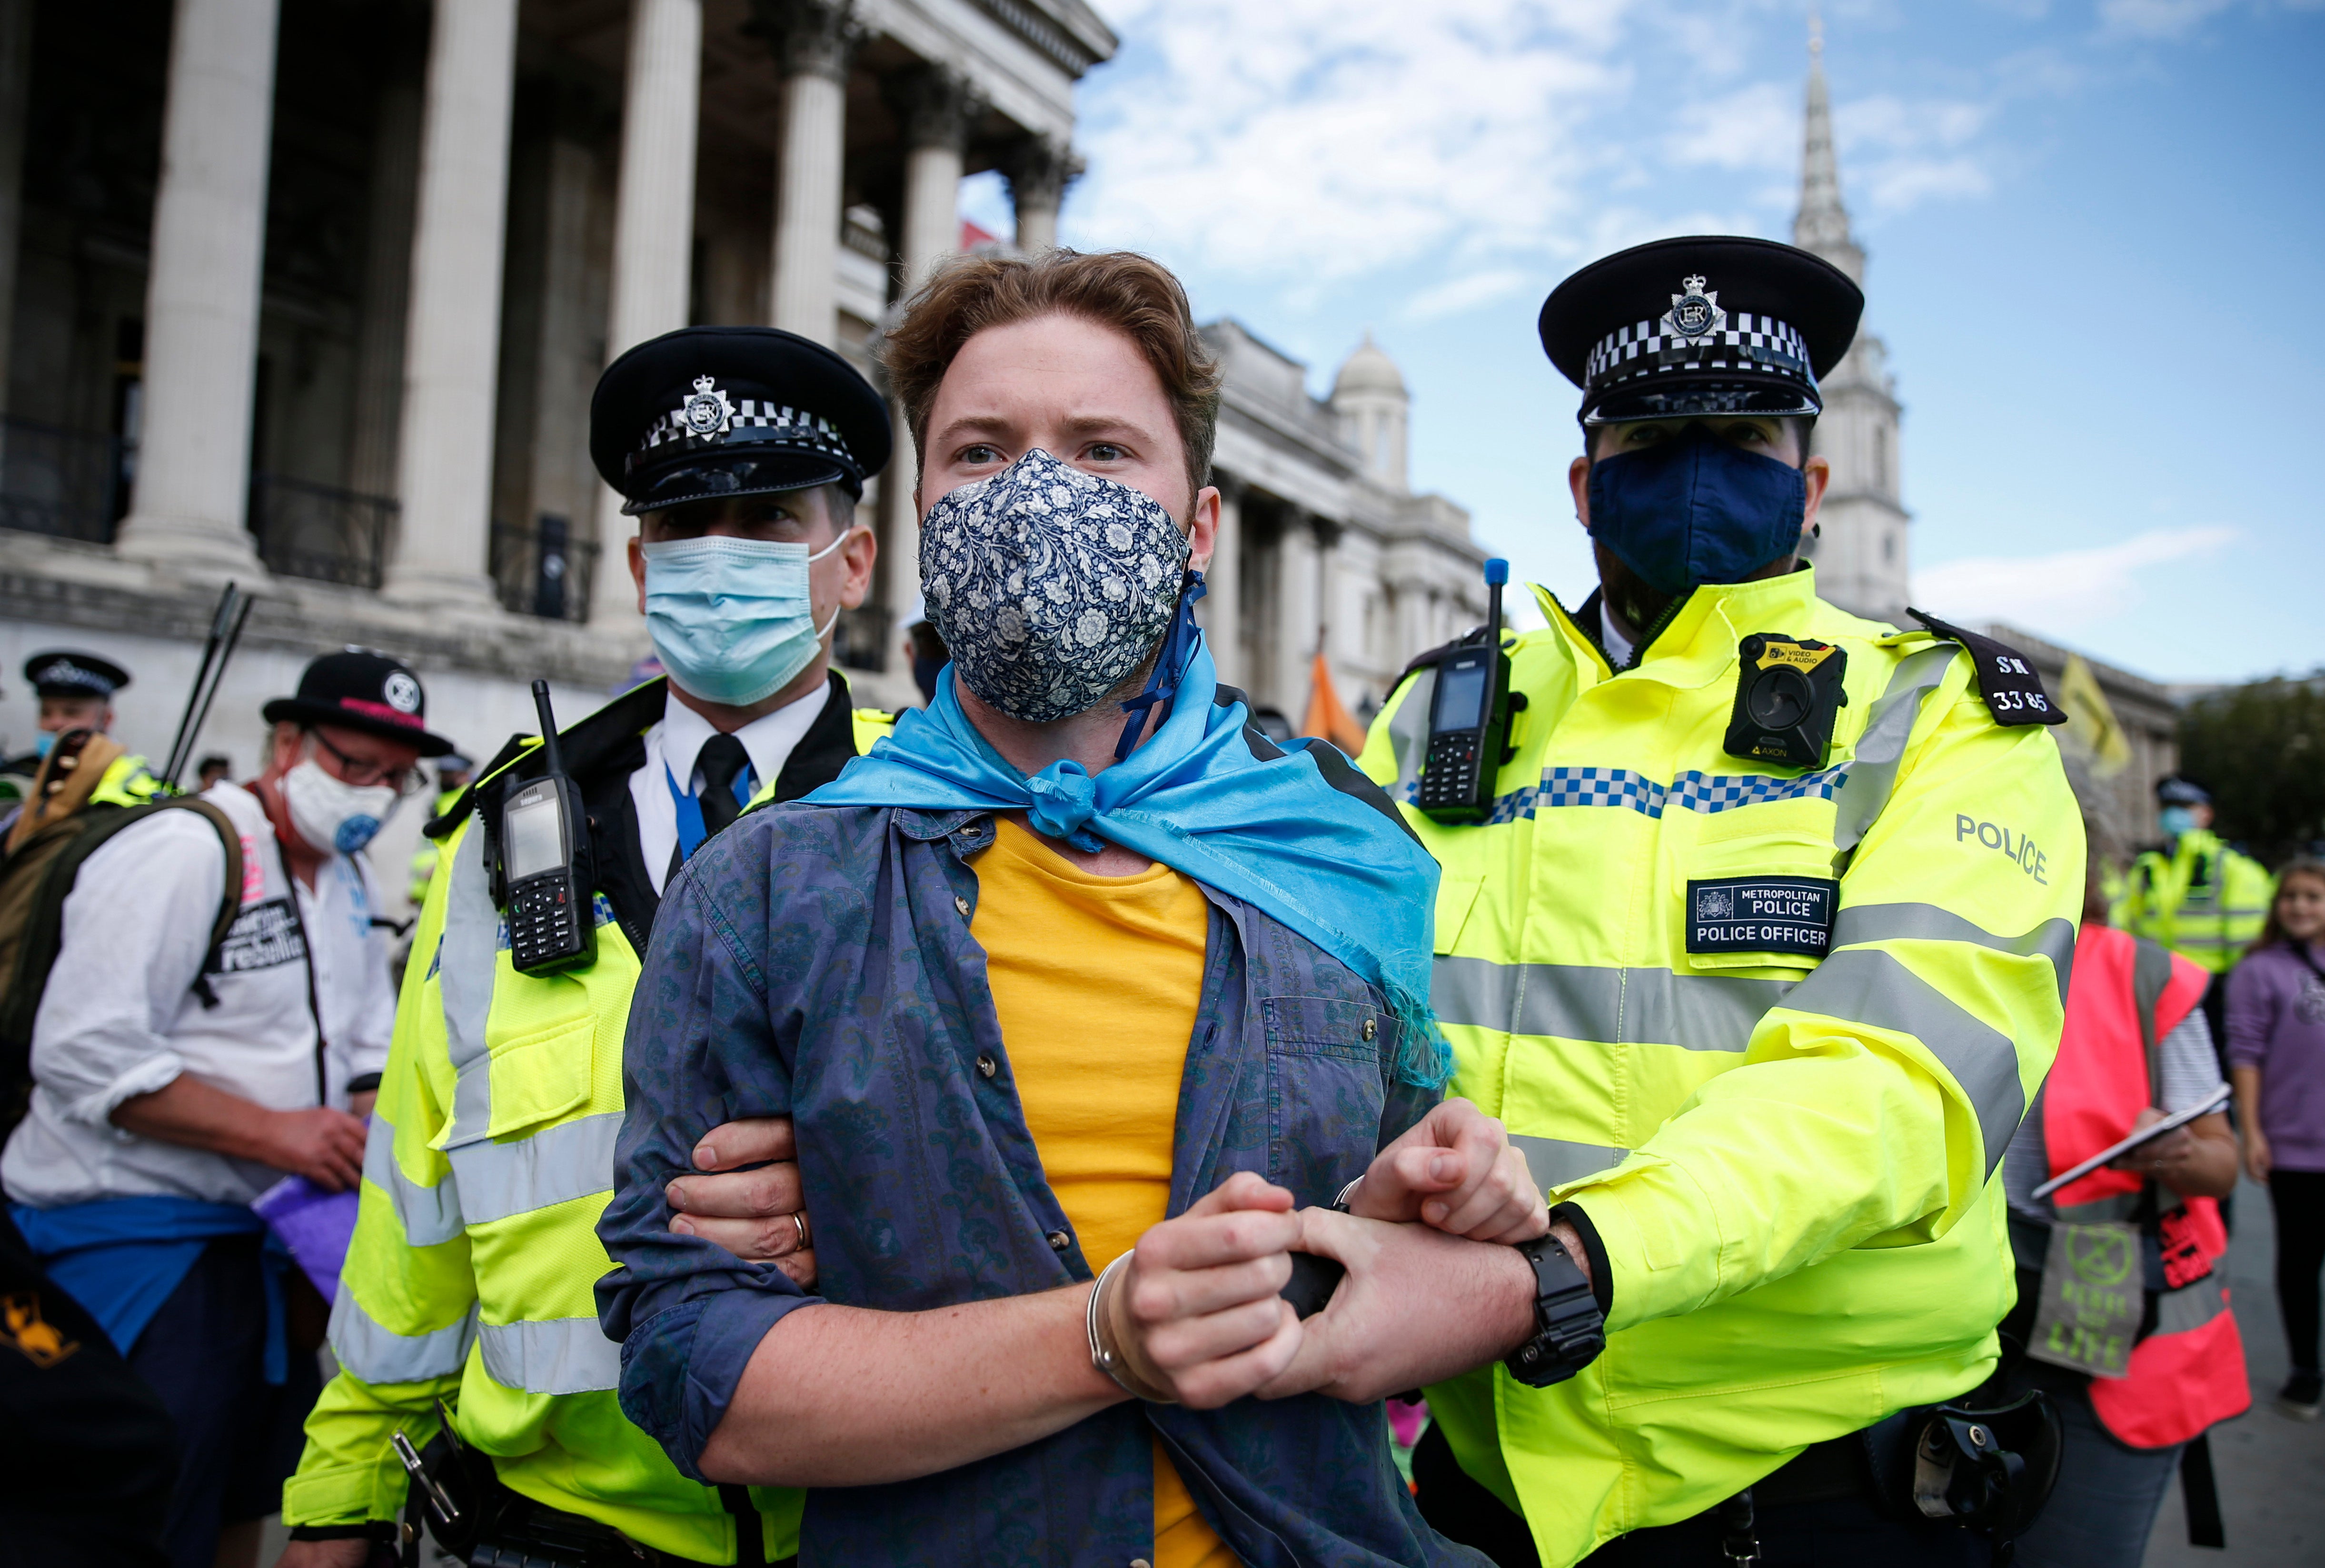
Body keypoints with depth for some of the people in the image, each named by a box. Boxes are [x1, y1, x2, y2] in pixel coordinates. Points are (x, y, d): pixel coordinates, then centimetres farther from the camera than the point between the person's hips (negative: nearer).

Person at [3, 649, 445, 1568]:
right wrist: (273, 1132, -24)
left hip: (261, 1234, 8)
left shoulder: (346, 877, 11)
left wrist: (374, 1134, -1)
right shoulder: (183, 854, -16)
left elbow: (372, 1050, 19)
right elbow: (83, 1056, -23)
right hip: (134, 1234, -8)